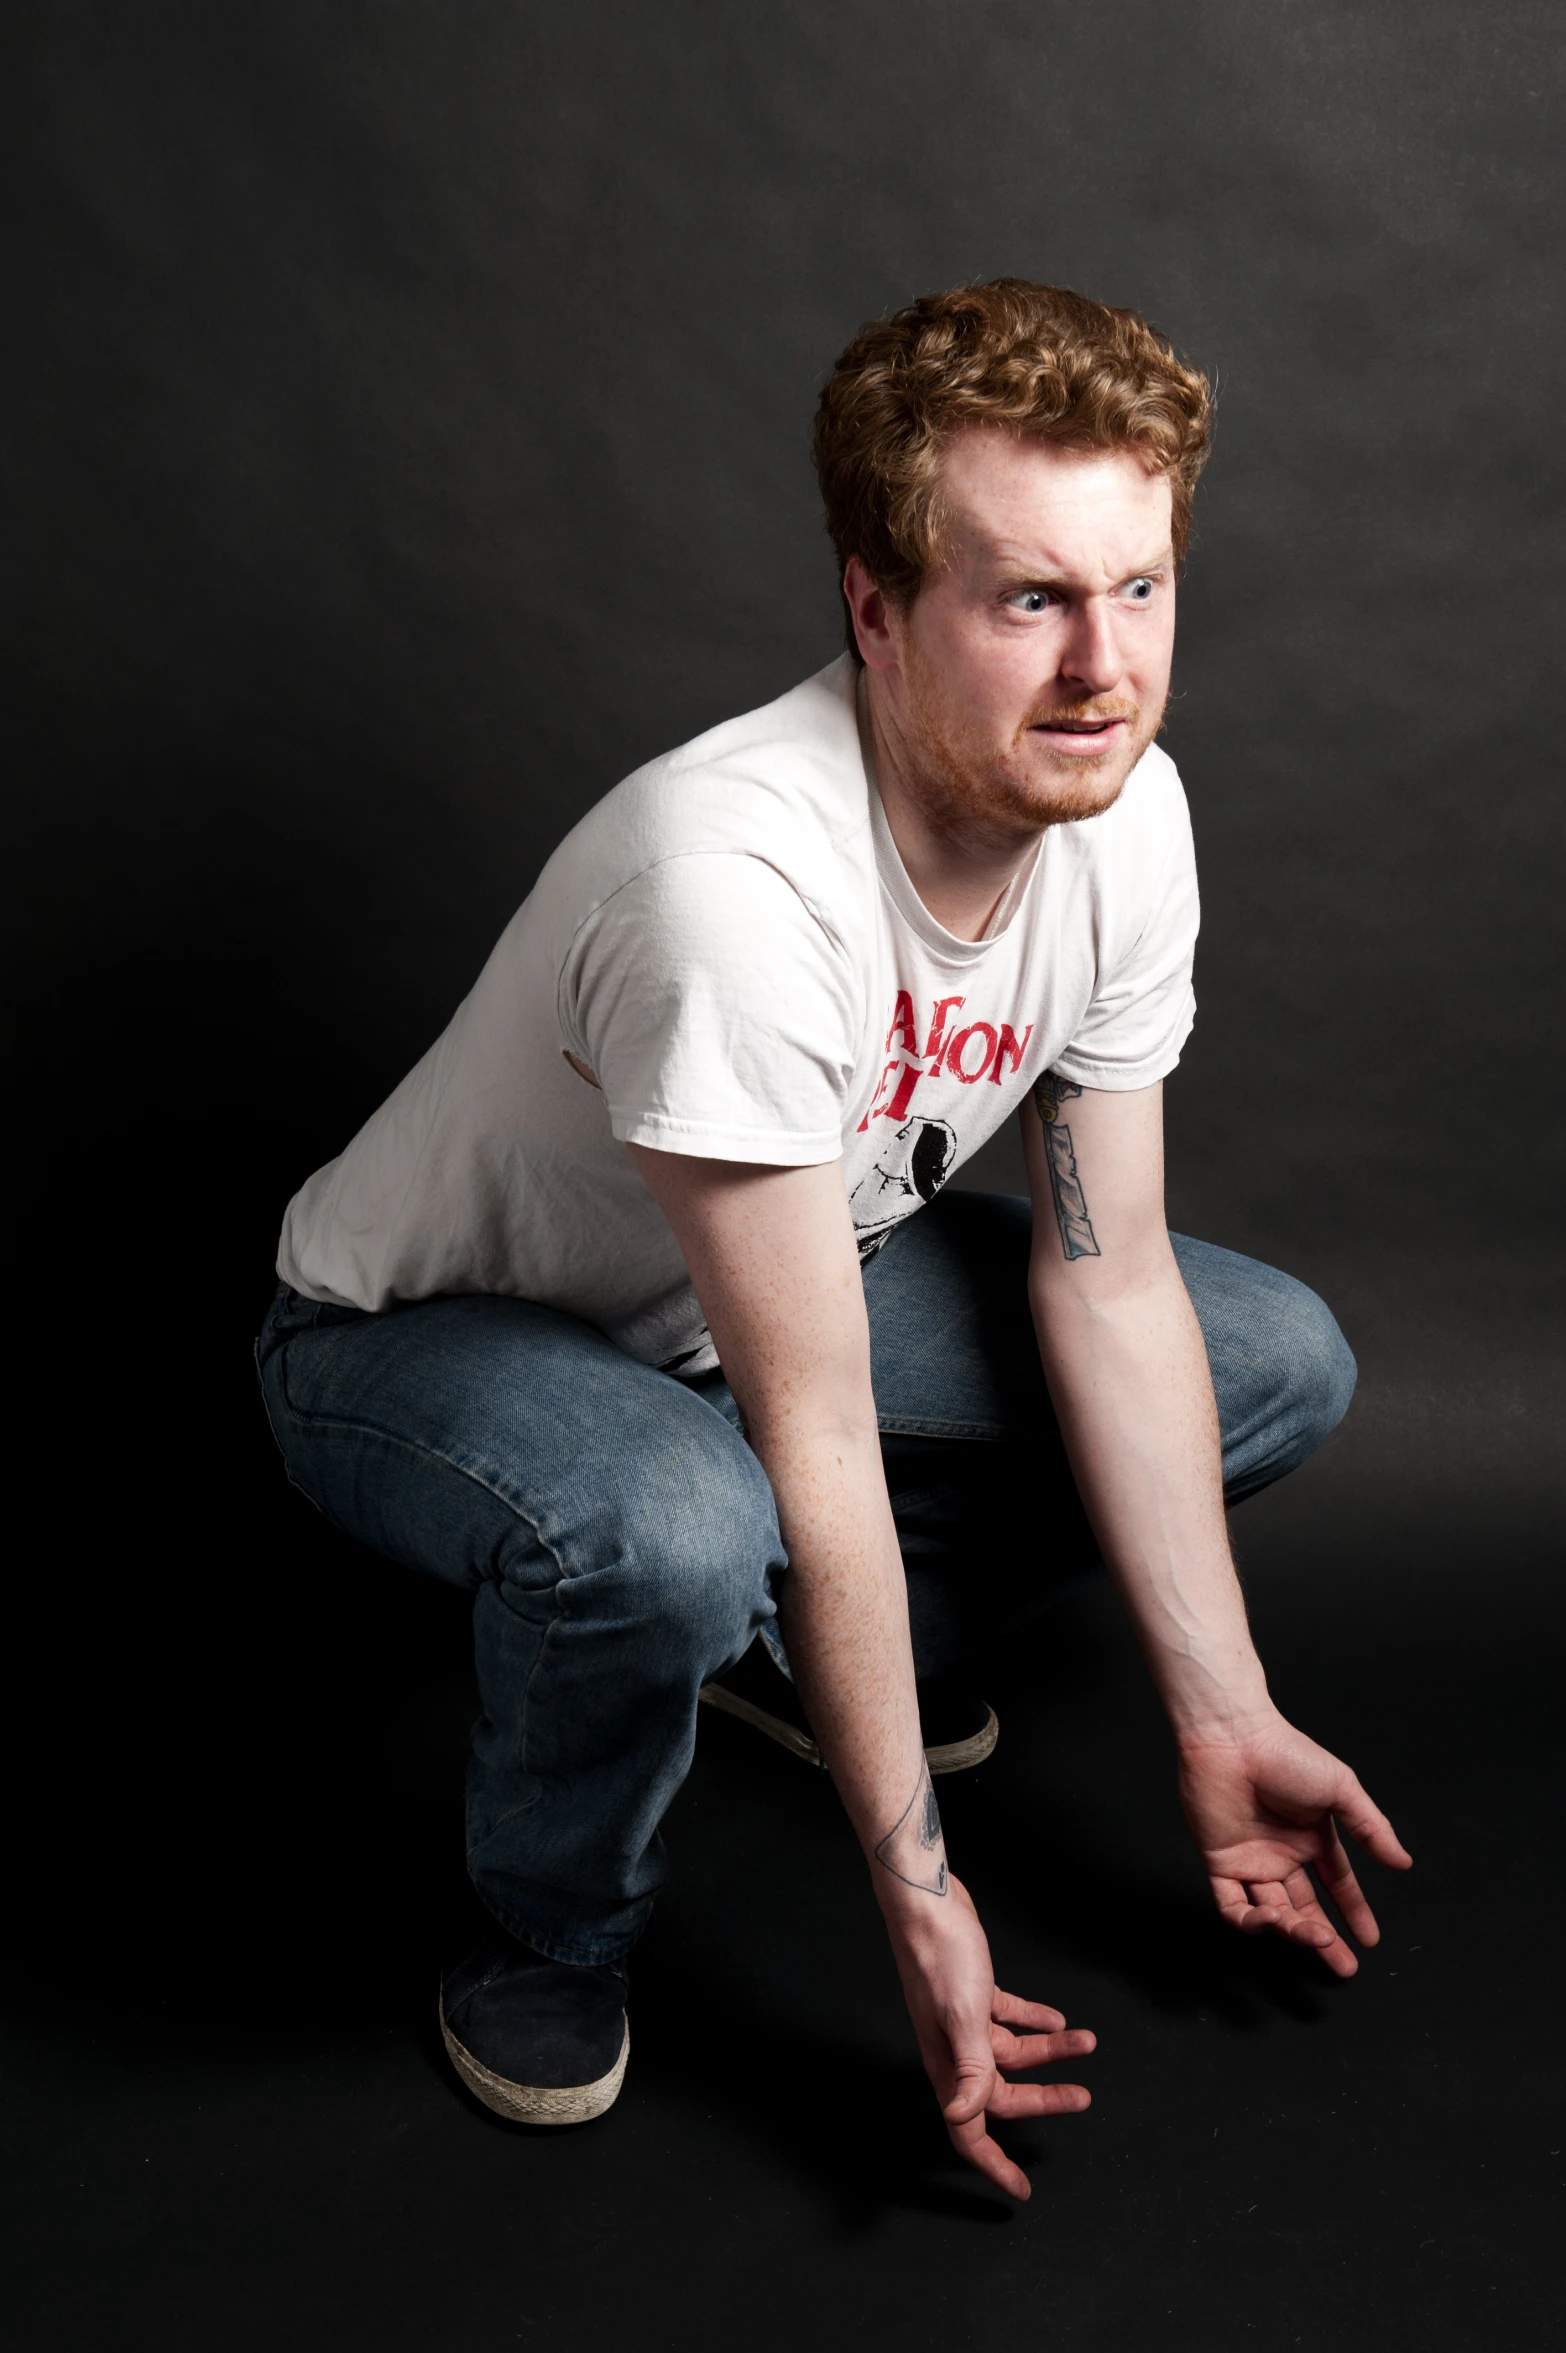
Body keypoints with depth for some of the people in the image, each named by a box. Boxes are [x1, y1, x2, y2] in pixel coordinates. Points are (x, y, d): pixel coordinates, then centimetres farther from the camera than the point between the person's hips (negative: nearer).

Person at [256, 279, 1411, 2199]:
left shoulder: (1124, 813, -15)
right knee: (676, 1536, -41)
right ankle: (553, 1930, -5)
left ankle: (805, 1653, 14)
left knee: (1282, 1366, -1)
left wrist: (1223, 1719, -7)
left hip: (797, 1275, 7)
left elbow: (1109, 1280, -9)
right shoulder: (735, 885, -38)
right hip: (423, 1329, -6)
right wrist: (913, 1887, -24)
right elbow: (815, 1430, -32)